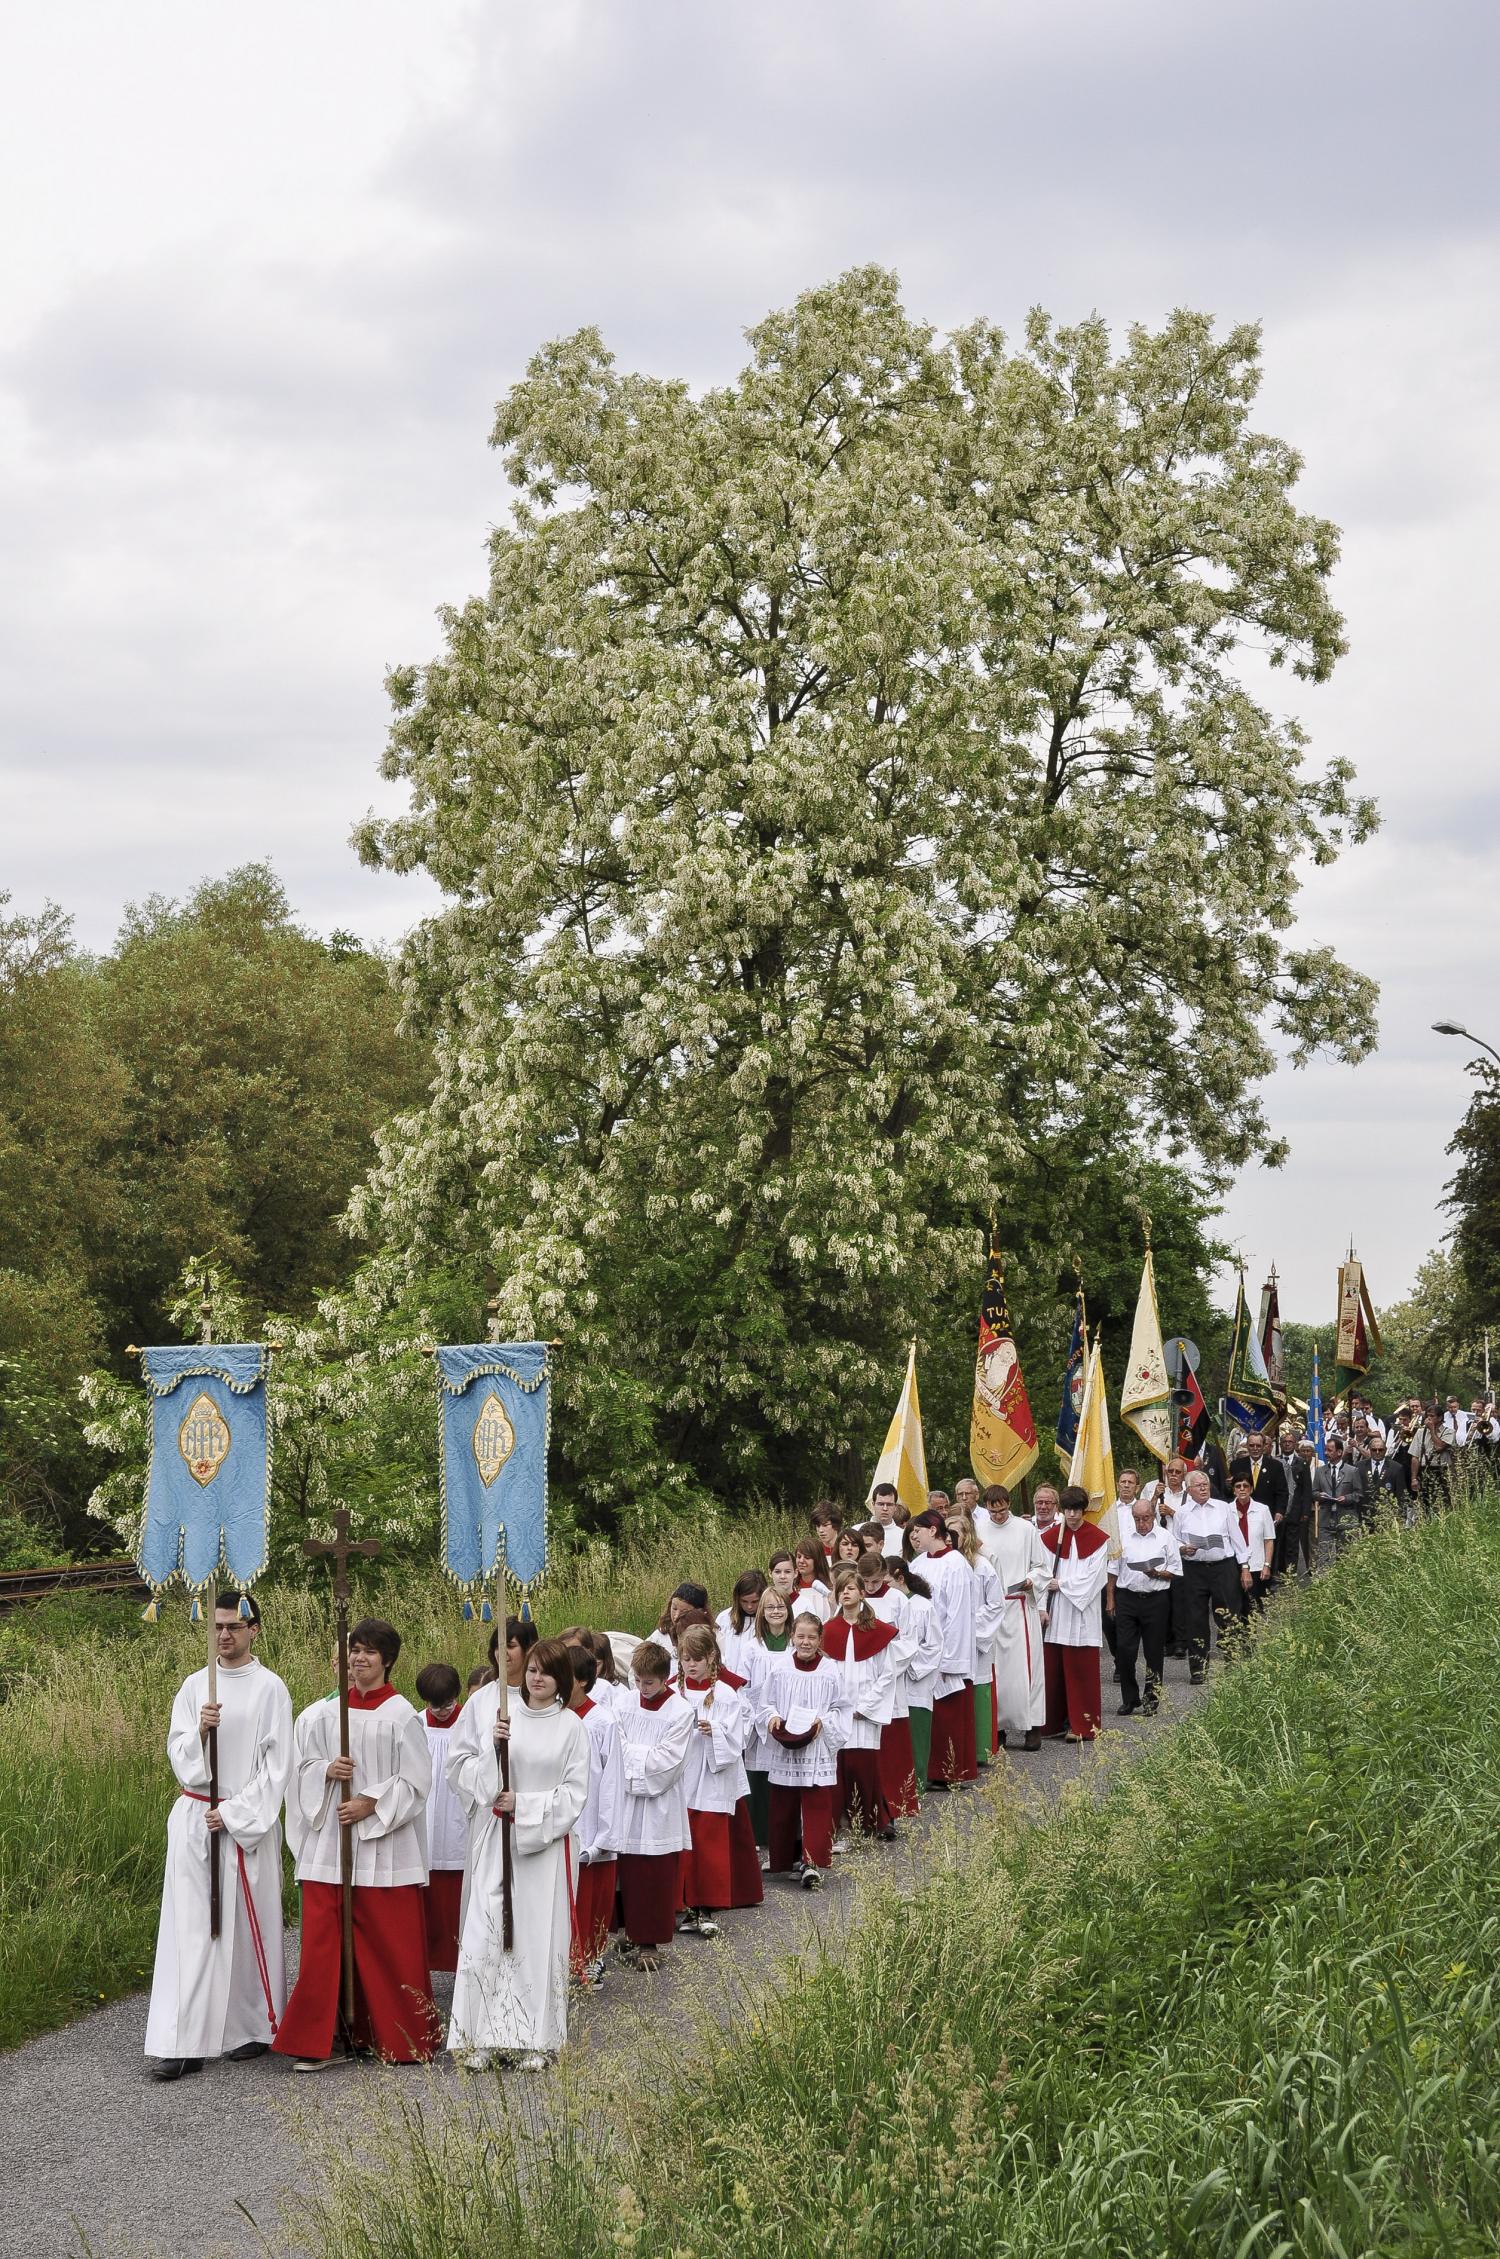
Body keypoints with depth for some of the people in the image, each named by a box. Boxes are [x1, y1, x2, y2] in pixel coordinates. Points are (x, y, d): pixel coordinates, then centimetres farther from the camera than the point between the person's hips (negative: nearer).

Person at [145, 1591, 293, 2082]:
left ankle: (253, 2028, 18)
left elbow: (276, 1765, -4)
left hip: (249, 1821, -3)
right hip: (194, 1819, 3)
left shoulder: (269, 1688, -2)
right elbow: (176, 1753, 5)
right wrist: (199, 1731, -16)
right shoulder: (194, 1686, 9)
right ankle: (182, 2043, -6)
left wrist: (233, 1813, -10)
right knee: (189, 1926, -3)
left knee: (247, 1923, 3)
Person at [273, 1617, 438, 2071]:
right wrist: (326, 1771, -9)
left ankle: (399, 2038, 13)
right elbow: (302, 1765, 11)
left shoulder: (400, 1714, -3)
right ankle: (319, 2041, 5)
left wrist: (371, 1803, -14)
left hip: (384, 1842, -3)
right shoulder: (324, 1712, 9)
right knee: (323, 1938, 0)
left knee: (389, 1943, 1)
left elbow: (415, 1779, -5)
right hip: (329, 1838, 4)